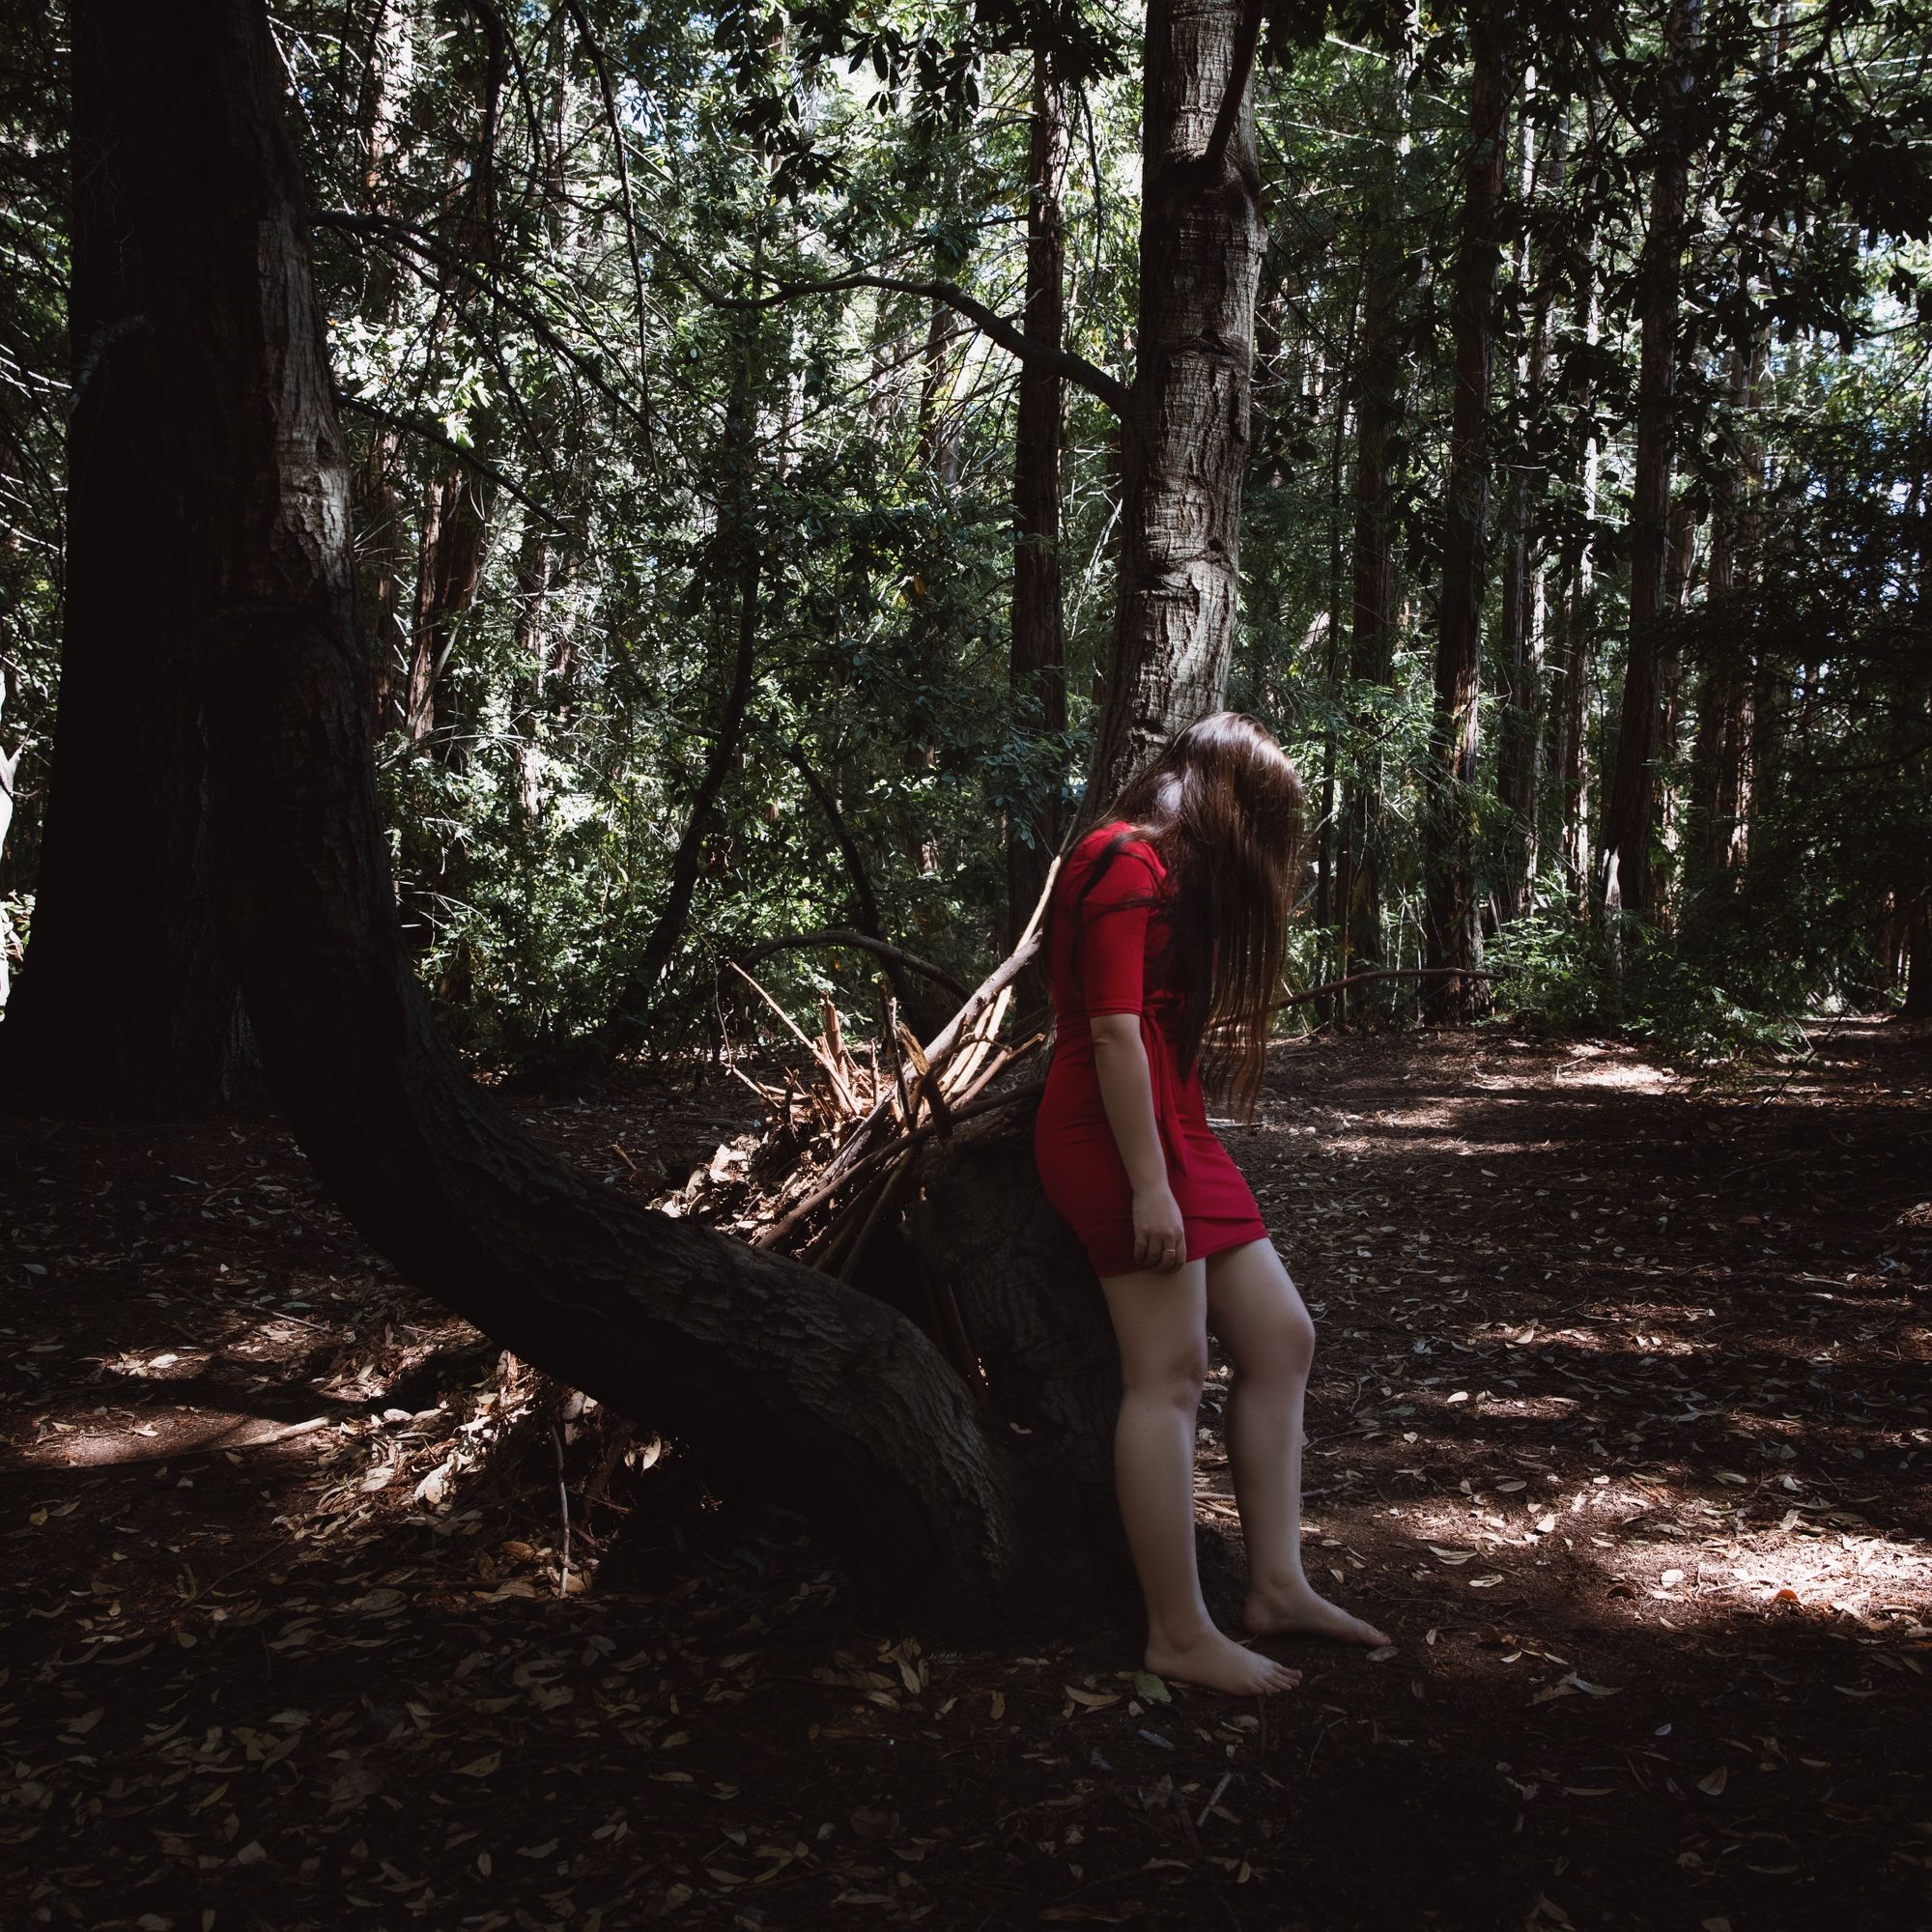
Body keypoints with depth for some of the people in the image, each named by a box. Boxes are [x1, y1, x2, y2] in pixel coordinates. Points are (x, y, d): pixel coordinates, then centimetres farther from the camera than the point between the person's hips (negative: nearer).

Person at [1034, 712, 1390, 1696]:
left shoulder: (1169, 871, 21)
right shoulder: (1129, 865, -10)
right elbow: (1114, 1032, -18)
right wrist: (1147, 1184, -21)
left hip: (1171, 1126, 10)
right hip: (1122, 1132, -10)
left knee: (1280, 1337, 8)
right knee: (1170, 1373, -9)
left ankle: (1276, 1584, 14)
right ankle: (1180, 1635, -1)